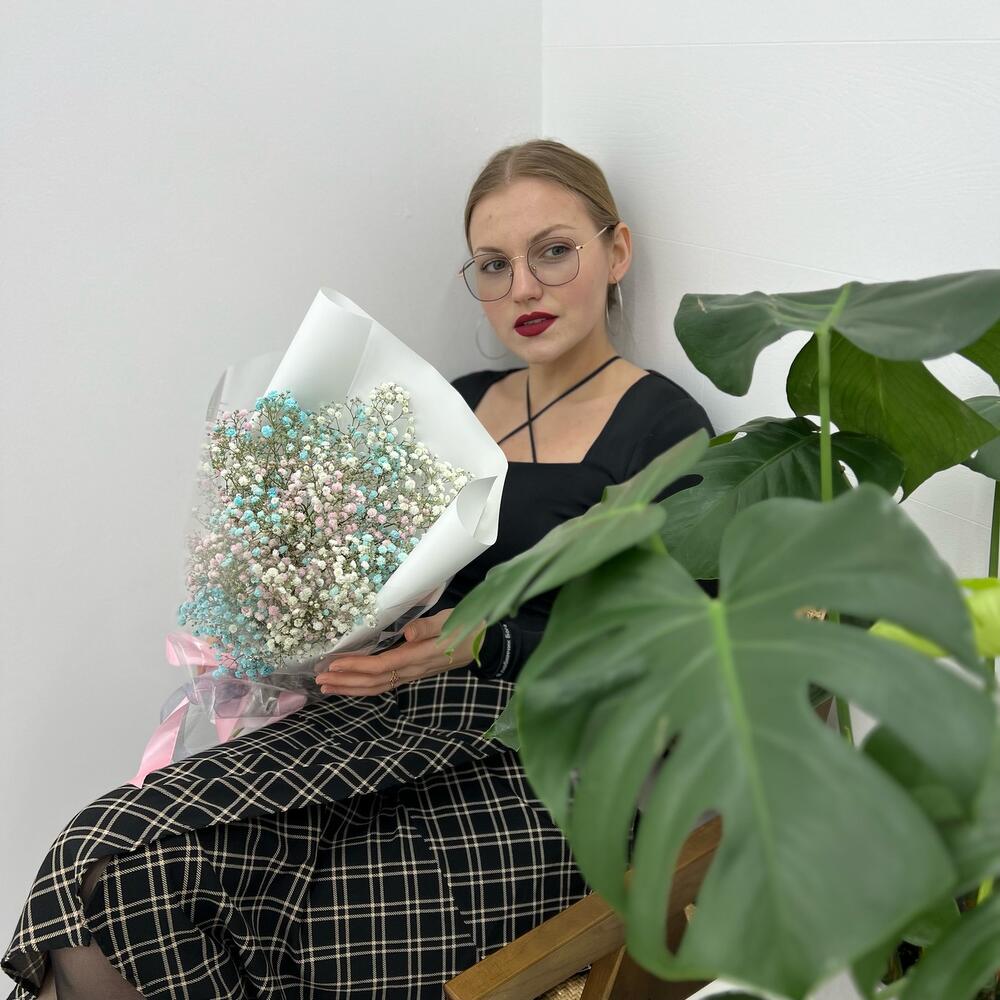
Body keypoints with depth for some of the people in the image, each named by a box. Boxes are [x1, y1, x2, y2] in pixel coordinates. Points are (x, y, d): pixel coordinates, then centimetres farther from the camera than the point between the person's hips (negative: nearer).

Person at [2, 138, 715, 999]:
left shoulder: (663, 429, -1)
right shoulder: (460, 404, 18)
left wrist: (484, 642, -22)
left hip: (538, 764, -6)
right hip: (404, 718, 6)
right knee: (112, 861, -19)